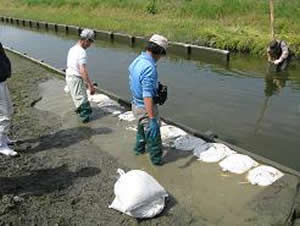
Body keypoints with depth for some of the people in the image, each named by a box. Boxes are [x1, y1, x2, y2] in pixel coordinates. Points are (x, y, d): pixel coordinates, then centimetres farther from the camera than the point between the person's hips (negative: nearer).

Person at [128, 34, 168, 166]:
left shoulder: (136, 61, 0)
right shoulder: (149, 67, -29)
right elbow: (147, 96, -34)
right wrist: (152, 120, -34)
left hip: (136, 104, 9)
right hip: (146, 108, -9)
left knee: (142, 129, 32)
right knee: (153, 135, 12)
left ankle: (139, 149, 54)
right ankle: (156, 159, 31)